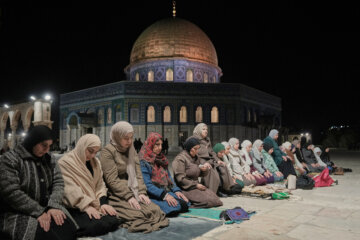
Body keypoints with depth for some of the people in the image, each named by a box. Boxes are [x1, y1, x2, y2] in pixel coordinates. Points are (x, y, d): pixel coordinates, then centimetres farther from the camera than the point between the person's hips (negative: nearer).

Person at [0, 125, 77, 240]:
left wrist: (54, 206, -16)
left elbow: (58, 182, 3)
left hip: (45, 208, 5)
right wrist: (39, 212, -20)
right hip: (17, 214, -4)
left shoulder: (49, 159, 11)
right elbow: (12, 193, -17)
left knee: (68, 227, -25)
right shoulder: (9, 160, -7)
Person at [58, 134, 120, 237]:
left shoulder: (95, 162, 15)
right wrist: (85, 206, -24)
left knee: (113, 221, -18)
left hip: (95, 205, 7)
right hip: (75, 208, -7)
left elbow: (100, 184, 13)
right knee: (97, 225, -31)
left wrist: (103, 202, -4)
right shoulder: (65, 162, -7)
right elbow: (70, 189, -16)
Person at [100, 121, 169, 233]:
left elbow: (138, 173, 9)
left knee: (155, 210, -18)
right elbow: (112, 180, -13)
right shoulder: (107, 152, -7)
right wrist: (128, 196, -18)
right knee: (139, 214, -26)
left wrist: (141, 192, -5)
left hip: (133, 192, 6)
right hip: (117, 195, -5)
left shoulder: (131, 150, 15)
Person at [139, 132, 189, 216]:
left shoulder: (161, 159, 17)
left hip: (166, 192, 7)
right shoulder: (143, 162, -8)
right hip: (153, 196, -6)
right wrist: (164, 195, -22)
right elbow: (147, 185, -15)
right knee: (174, 208, -29)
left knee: (185, 203, -19)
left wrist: (176, 190, -1)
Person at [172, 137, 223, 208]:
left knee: (213, 196, -12)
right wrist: (196, 185, -15)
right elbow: (180, 179, -17)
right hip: (186, 188, -7)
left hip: (196, 185, 7)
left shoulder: (195, 157, 13)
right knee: (206, 200, -22)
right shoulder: (180, 159, -12)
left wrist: (204, 169, -3)